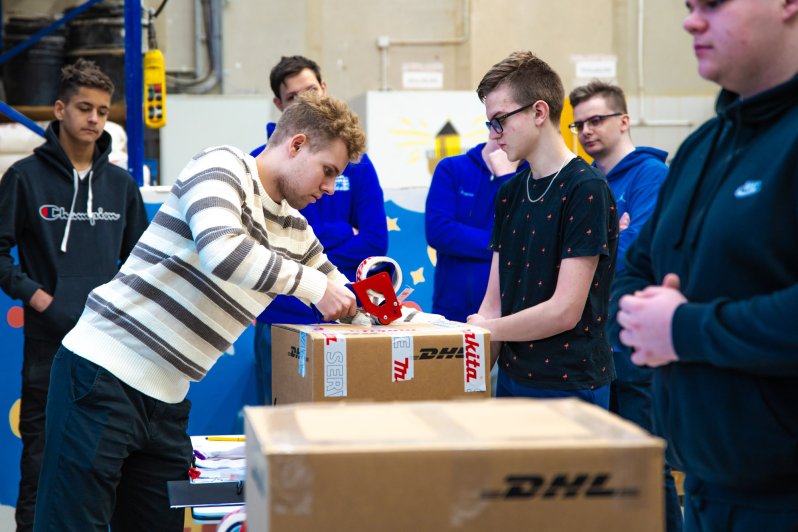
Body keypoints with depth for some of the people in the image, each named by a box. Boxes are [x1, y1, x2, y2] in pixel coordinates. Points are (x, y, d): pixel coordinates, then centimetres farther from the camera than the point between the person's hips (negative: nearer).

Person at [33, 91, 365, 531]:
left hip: (166, 399, 8)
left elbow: (343, 302, 26)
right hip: (105, 370, -8)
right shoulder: (223, 166, -8)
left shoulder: (295, 230, 14)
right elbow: (222, 251, -27)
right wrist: (312, 284, -19)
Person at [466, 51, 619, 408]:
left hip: (568, 389, -7)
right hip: (511, 378, 7)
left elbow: (565, 311, -17)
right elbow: (495, 302, 10)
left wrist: (484, 330, -7)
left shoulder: (586, 189, -12)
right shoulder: (509, 194, 12)